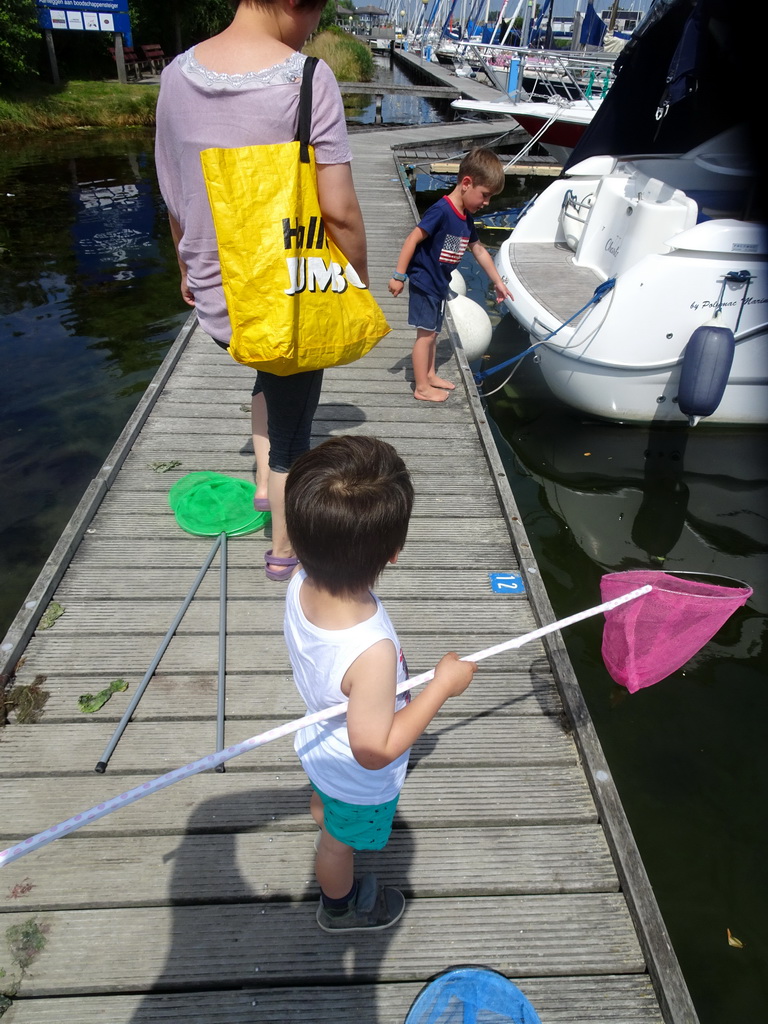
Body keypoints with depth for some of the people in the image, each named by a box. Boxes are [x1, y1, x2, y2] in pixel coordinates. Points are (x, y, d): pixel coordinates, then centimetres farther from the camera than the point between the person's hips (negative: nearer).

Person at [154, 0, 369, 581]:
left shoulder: (178, 74, -1)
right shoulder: (306, 78, -17)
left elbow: (174, 196, 8)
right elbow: (339, 209, -20)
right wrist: (359, 280, -3)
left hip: (214, 299, 5)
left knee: (269, 372, 37)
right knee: (292, 433, 14)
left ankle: (264, 480, 37)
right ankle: (283, 552, 31)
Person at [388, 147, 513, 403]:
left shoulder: (466, 218, 5)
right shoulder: (441, 211, -22)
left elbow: (479, 250, 16)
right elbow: (412, 240, -22)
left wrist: (498, 282, 19)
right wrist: (399, 276, -20)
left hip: (440, 285, 9)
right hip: (423, 283, -9)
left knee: (432, 332, 18)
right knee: (425, 334, -3)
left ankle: (429, 375, 32)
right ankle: (422, 388, 5)